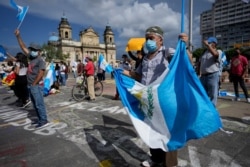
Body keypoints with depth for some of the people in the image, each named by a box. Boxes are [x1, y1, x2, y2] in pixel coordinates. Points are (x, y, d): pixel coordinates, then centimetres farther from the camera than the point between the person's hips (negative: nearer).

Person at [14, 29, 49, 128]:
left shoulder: (40, 61, -11)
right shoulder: (31, 58, 12)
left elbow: (41, 73, -19)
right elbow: (23, 47, 16)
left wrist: (34, 84, -17)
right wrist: (18, 36, 13)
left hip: (37, 86, -9)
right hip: (31, 86, 9)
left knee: (39, 104, -6)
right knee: (35, 105, 13)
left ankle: (44, 121, 1)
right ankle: (40, 119, 23)